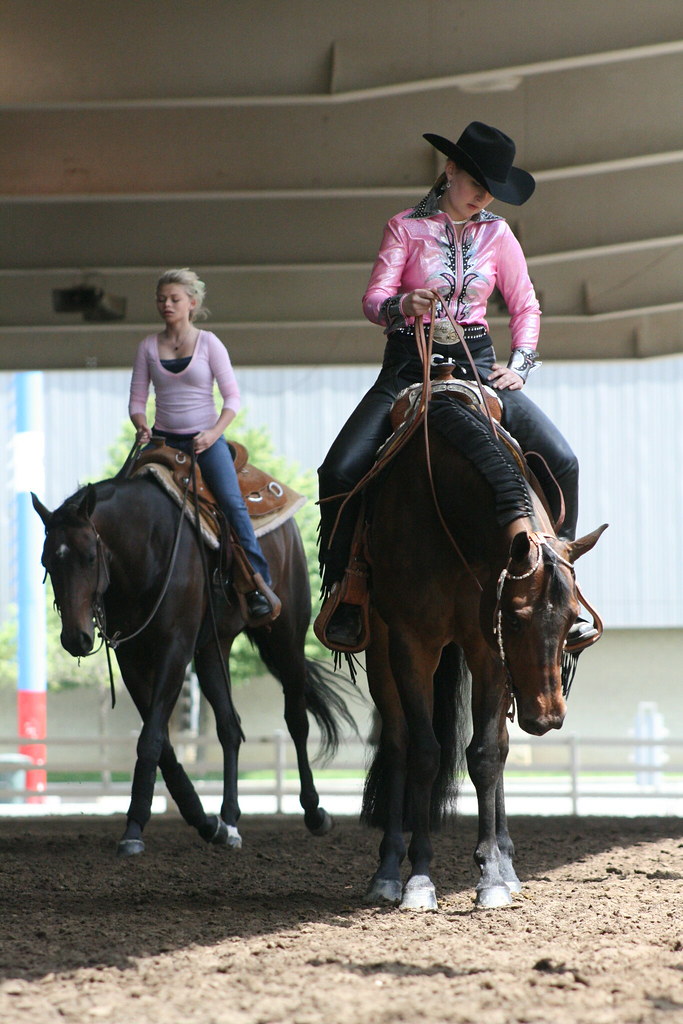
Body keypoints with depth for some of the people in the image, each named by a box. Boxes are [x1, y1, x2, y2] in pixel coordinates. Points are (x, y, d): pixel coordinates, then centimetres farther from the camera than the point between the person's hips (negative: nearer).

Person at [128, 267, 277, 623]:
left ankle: (259, 587, -21)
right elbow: (137, 398, 10)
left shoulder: (208, 343, 1)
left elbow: (232, 396, -1)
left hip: (206, 438, -3)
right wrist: (142, 427, -11)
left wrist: (214, 433, -15)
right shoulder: (148, 346, 7)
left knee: (232, 502, -21)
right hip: (164, 439, 3)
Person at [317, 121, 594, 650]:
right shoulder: (406, 227, 1)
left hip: (477, 363, 2)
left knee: (562, 463, -16)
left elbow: (526, 306, 14)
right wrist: (403, 305, -31)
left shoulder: (497, 234, 9)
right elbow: (374, 296, -8)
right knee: (340, 471, -22)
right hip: (410, 363, -2)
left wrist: (519, 365, -2)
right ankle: (344, 598, -5)